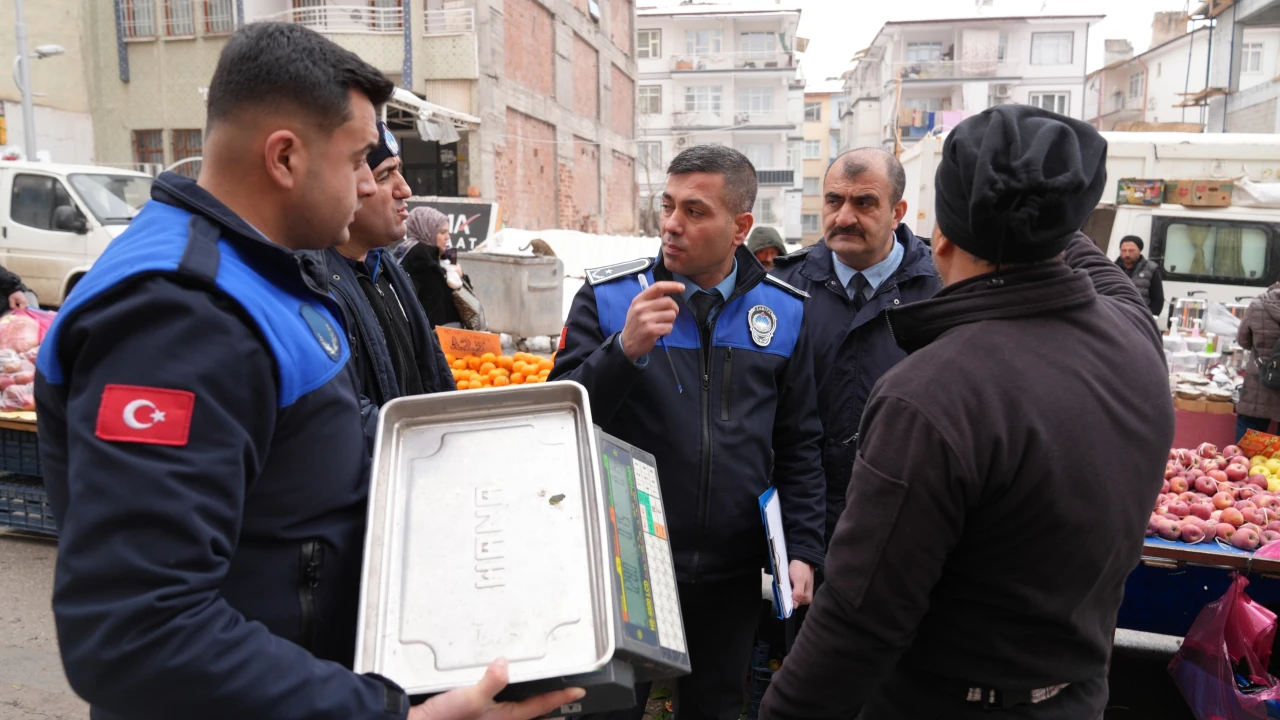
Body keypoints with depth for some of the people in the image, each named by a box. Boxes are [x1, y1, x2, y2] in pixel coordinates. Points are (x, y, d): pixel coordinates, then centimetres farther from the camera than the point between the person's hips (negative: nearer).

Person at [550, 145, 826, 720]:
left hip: (732, 576, 2)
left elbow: (799, 445, 6)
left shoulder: (784, 311, 0)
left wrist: (802, 549, 1)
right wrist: (625, 349, -25)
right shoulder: (608, 297, -8)